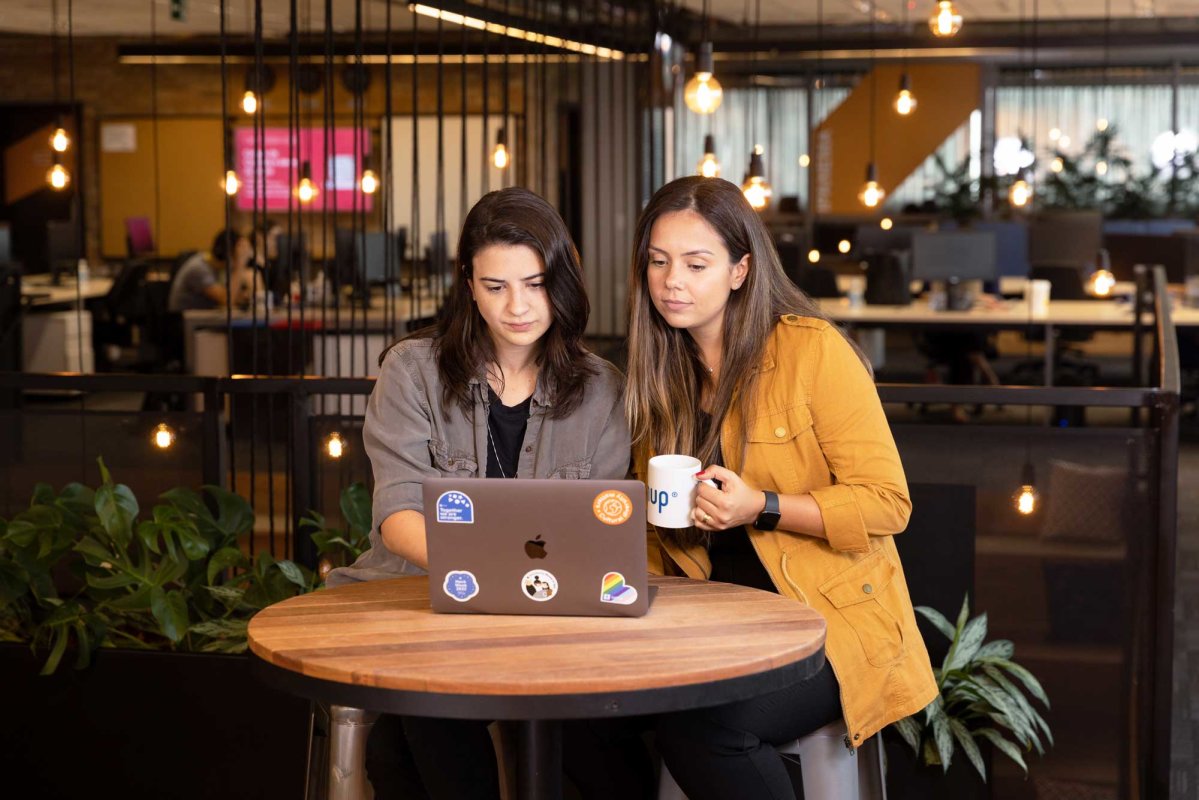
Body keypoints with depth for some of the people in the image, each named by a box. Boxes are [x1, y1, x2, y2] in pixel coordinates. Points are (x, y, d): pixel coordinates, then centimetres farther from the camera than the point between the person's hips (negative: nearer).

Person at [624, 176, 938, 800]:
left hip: (830, 615, -5)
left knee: (700, 725, -30)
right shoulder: (660, 373, 11)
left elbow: (886, 503, -10)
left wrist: (760, 508, -21)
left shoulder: (812, 350, -8)